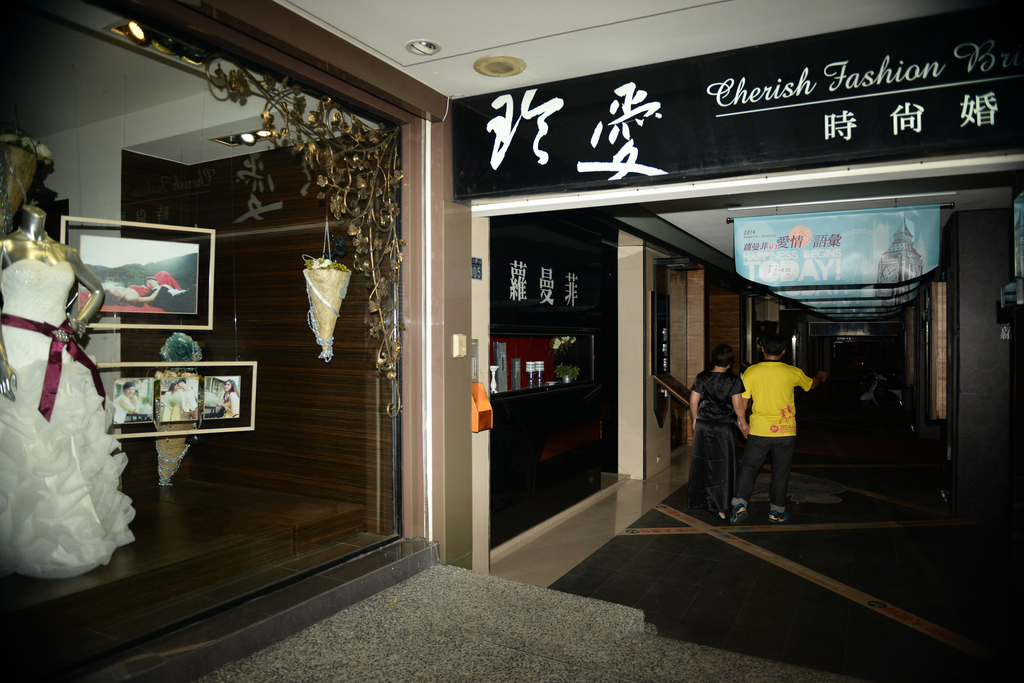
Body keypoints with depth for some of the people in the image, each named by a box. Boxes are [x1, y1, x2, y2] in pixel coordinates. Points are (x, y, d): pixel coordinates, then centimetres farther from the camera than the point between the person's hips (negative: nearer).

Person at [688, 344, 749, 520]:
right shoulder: (733, 381, -10)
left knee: (701, 464, 14)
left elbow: (693, 402, 1)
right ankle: (720, 507, 8)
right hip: (724, 427, -2)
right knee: (722, 466, 6)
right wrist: (743, 424, 6)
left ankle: (700, 500, 25)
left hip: (703, 425, 3)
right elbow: (738, 406, -9)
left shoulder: (701, 378, -3)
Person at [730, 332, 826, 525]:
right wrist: (821, 376, 41)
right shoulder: (792, 372, -4)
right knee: (780, 472, 13)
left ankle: (739, 504, -2)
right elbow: (810, 384, 18)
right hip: (785, 432, 1)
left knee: (748, 468, 10)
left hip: (759, 431, 0)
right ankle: (776, 512, 23)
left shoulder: (751, 372, -7)